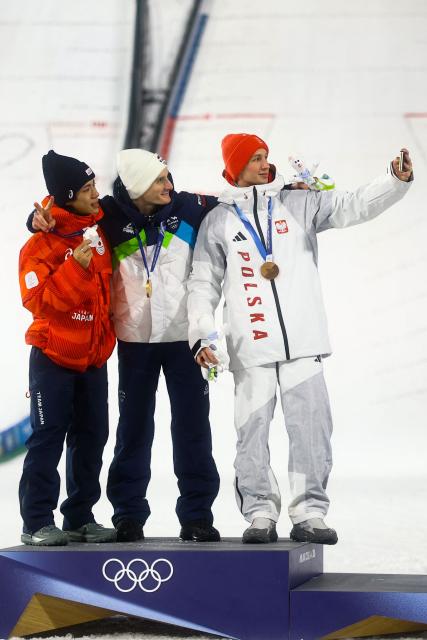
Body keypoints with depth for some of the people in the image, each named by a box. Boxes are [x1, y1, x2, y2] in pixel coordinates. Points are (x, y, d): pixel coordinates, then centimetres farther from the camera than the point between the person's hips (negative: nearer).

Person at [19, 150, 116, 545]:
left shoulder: (99, 234, 5)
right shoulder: (41, 245, -14)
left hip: (93, 357, 6)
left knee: (91, 438, 8)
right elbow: (39, 301, -22)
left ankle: (80, 517, 17)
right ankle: (37, 522, 0)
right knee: (48, 438, -5)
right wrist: (74, 267, -29)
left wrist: (108, 334, 17)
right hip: (54, 355, -6)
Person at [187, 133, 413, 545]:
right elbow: (203, 284, 8)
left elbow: (354, 206, 2)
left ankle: (309, 513, 3)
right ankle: (260, 513, 9)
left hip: (302, 343, 1)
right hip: (250, 346, -1)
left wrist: (397, 181, -13)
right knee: (253, 431, 1)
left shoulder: (298, 205, 10)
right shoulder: (218, 221, 8)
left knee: (311, 427, -3)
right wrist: (201, 336, -2)